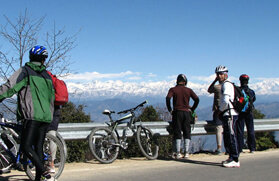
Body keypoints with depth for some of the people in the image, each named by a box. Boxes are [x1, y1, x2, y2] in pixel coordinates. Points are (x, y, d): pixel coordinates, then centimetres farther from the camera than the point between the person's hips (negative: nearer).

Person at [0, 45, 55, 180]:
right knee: (38, 147, 9)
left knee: (26, 147, -6)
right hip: (46, 117, 6)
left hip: (32, 115, -6)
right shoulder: (47, 76, 20)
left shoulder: (24, 71, 2)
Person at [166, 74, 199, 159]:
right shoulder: (189, 90, 7)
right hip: (186, 113, 1)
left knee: (177, 132, 2)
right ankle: (186, 152, 4)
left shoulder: (173, 89, 2)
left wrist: (170, 110, -4)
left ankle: (178, 153, -2)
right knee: (187, 132, 7)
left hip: (177, 112, -1)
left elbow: (168, 98, -14)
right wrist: (192, 109, 8)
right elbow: (197, 99, -1)